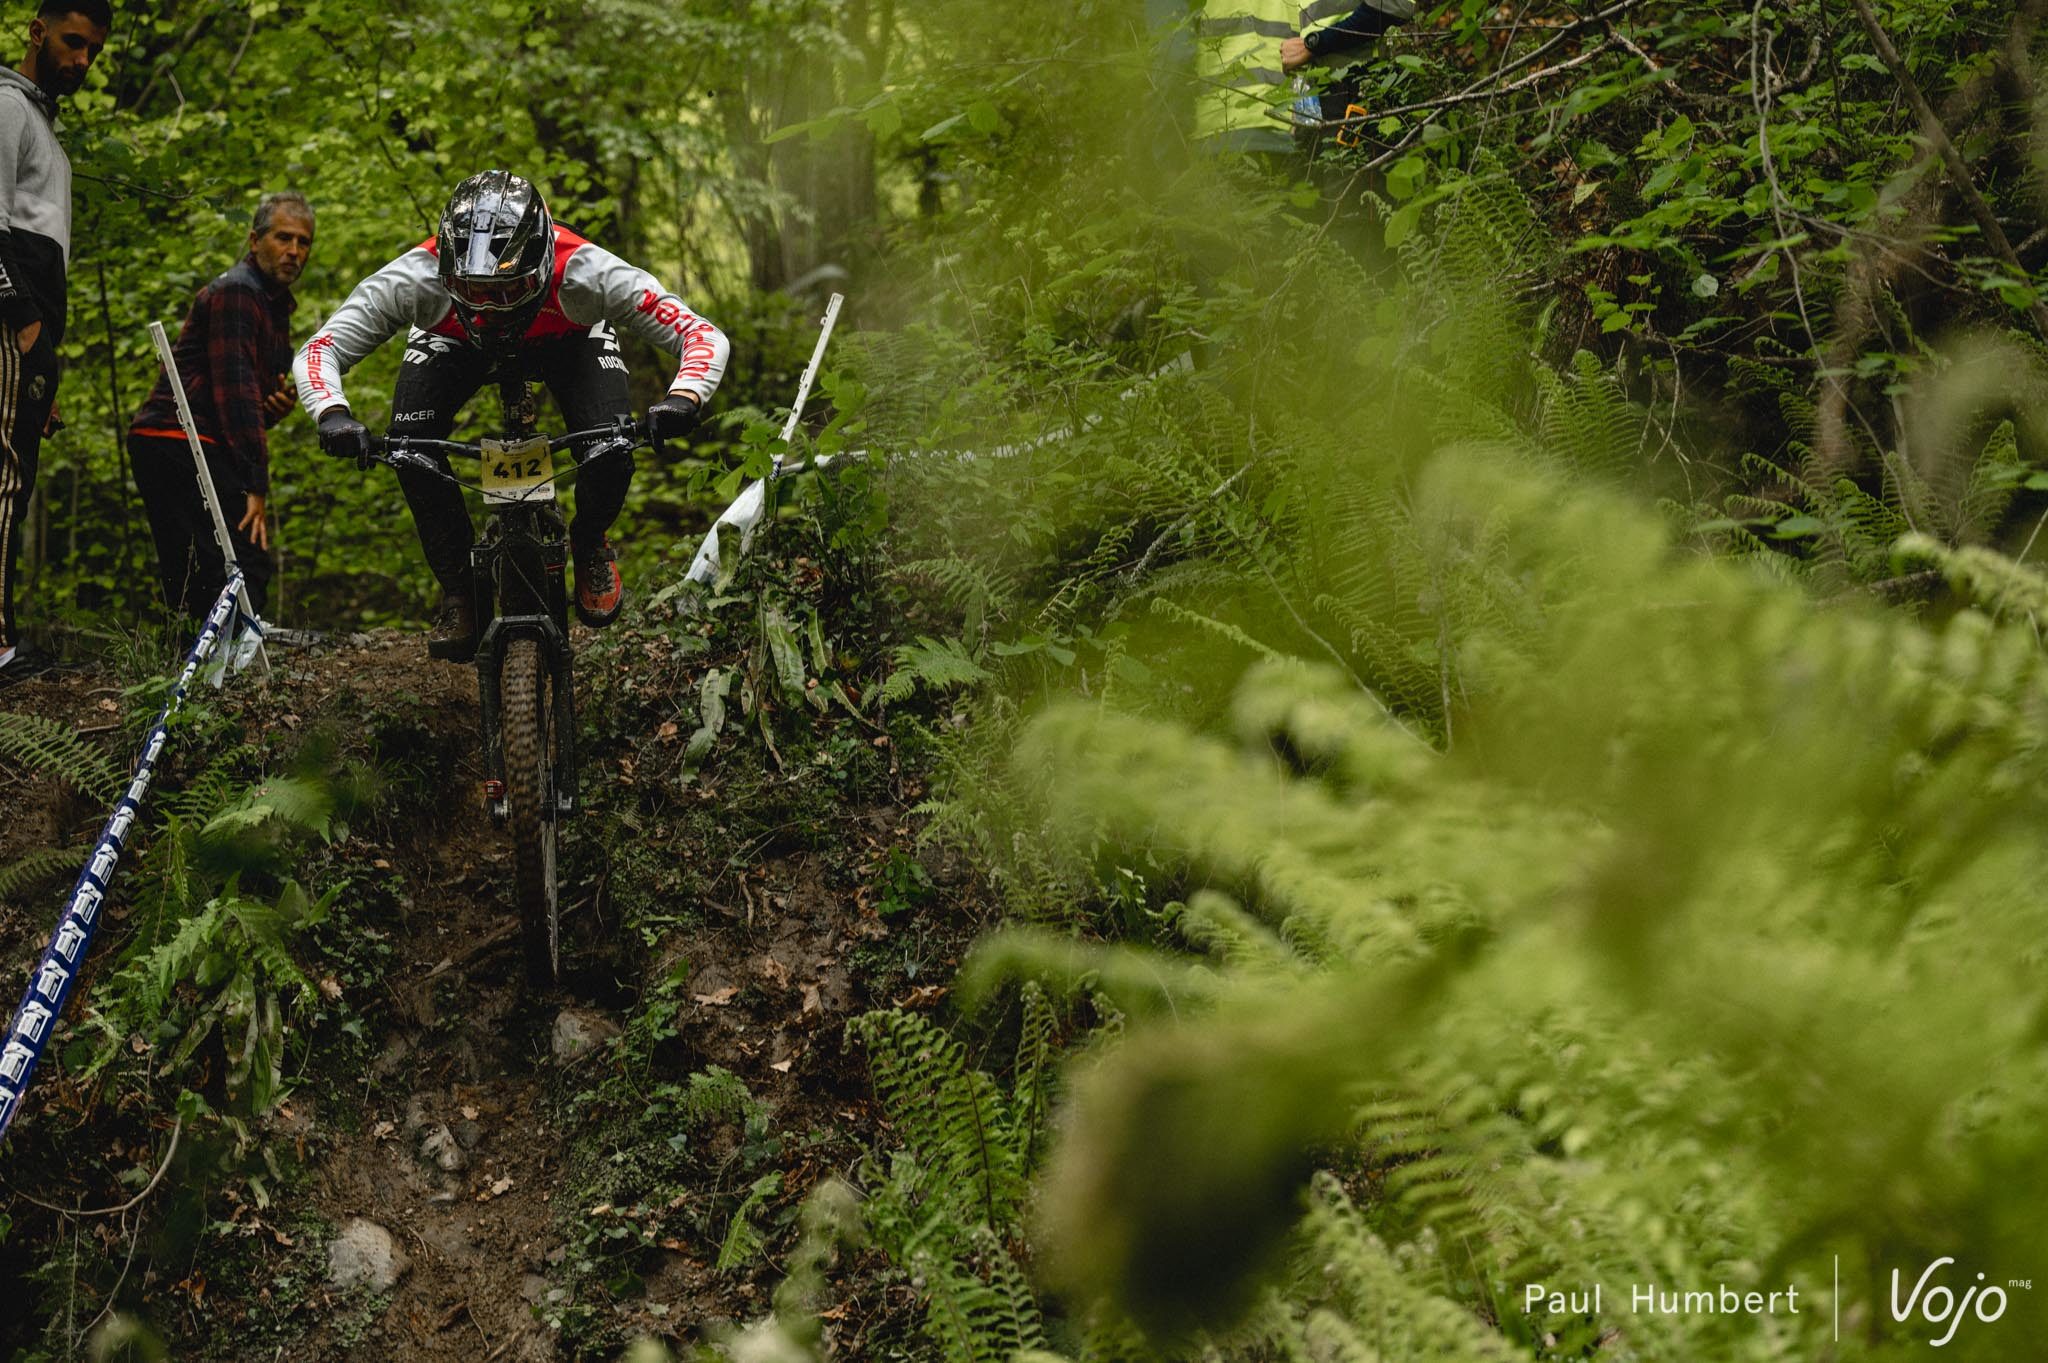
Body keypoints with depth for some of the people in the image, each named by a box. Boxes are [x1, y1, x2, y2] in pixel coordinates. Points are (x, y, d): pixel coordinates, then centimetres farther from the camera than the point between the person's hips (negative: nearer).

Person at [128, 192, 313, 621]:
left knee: (190, 585, 11)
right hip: (181, 443, -11)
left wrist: (277, 405, 1)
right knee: (246, 568, -20)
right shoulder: (236, 293, -11)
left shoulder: (275, 303, 20)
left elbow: (255, 392, 27)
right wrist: (257, 486, -23)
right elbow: (235, 390, -19)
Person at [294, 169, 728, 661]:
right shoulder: (416, 278, -38)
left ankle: (590, 542, 9)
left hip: (566, 340, -1)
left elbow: (705, 337, -39)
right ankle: (457, 590, -6)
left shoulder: (584, 273, -41)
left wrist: (683, 400, -59)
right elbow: (319, 350, -32)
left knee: (610, 451, -26)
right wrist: (332, 414, -53)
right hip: (456, 343, 1)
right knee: (410, 439, -27)